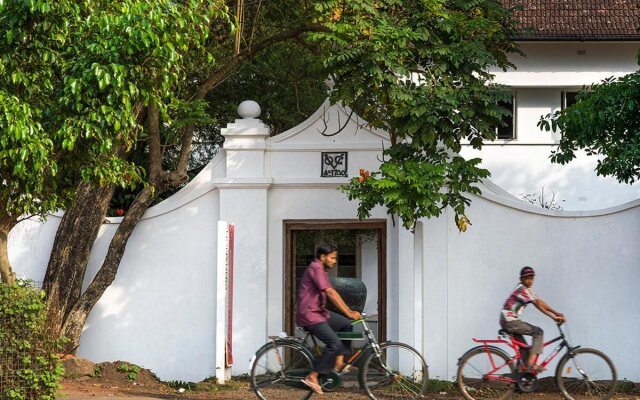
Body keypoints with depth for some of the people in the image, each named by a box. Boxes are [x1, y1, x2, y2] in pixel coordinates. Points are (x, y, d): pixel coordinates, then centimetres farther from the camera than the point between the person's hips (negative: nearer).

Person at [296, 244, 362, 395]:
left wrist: (349, 310, 6)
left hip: (319, 312, 10)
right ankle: (312, 377, -14)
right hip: (309, 315, -10)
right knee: (335, 343, -18)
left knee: (346, 324, 7)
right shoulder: (316, 268, -16)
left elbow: (333, 292, 14)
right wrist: (348, 313, -24)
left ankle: (338, 362, 5)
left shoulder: (321, 270, 17)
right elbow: (330, 293, -23)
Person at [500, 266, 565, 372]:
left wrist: (556, 313, 4)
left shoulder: (527, 290, 16)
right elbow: (538, 305, -21)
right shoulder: (522, 289, -15)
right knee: (538, 332, -12)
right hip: (509, 320, -10)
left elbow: (540, 301, 12)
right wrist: (553, 317, -23)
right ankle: (531, 364, -19)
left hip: (509, 321, 10)